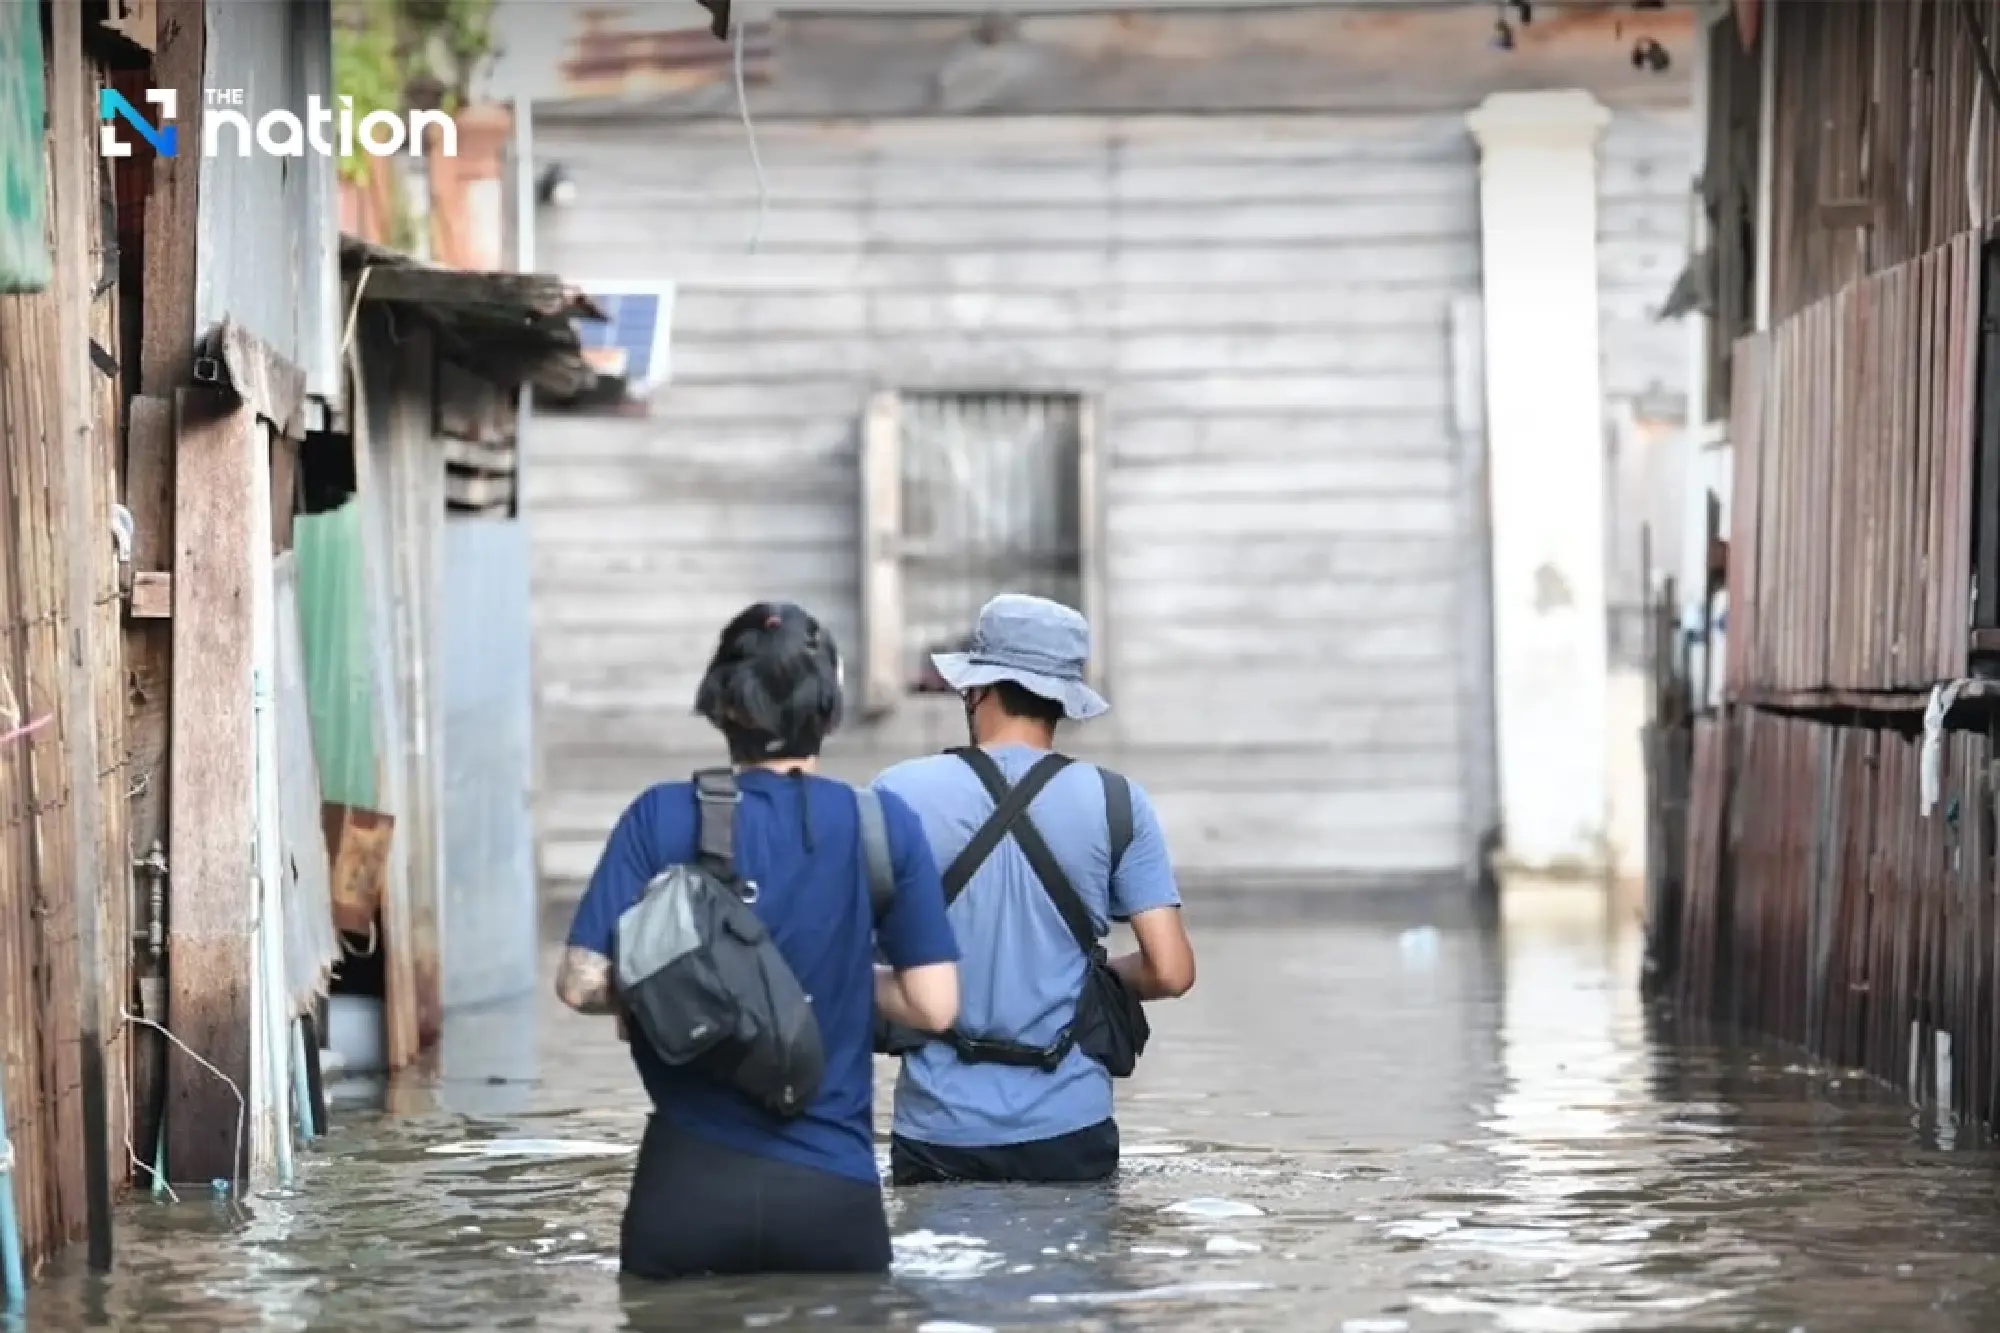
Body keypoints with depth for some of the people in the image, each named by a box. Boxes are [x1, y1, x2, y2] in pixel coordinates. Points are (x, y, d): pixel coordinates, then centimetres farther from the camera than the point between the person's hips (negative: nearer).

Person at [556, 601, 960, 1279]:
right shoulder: (882, 824, -2)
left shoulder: (662, 818, -3)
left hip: (690, 1181, 0)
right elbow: (934, 1005, -3)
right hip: (832, 1192, 0)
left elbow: (582, 984, -7)